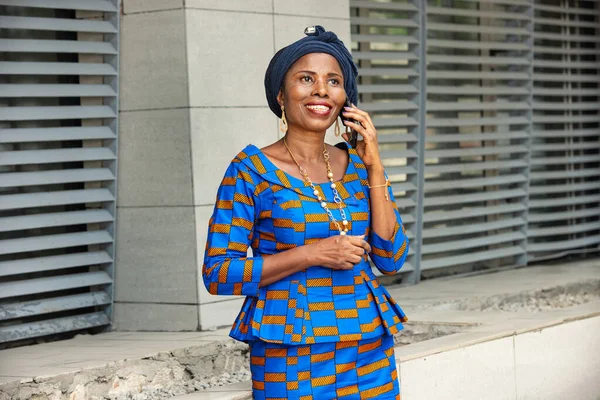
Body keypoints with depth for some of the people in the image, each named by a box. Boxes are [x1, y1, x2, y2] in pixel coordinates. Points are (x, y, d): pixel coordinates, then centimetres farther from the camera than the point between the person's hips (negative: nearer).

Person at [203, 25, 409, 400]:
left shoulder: (359, 165, 6)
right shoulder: (251, 169, -6)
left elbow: (391, 259, 1)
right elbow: (218, 273, -9)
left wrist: (375, 168, -6)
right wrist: (312, 254, -18)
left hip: (370, 351, 4)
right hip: (291, 355, -4)